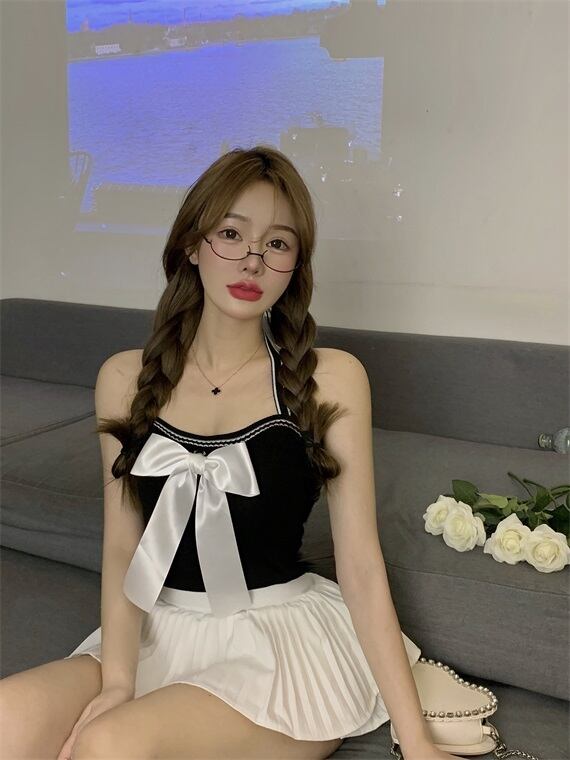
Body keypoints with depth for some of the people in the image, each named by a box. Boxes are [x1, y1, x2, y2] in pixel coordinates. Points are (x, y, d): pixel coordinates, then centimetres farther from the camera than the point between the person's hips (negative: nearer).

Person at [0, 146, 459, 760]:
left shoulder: (331, 379, -5)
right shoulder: (125, 380, 3)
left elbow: (361, 565, -6)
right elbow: (122, 549, 2)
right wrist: (117, 680, -14)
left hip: (287, 637, -2)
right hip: (162, 633, 3)